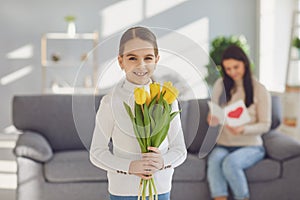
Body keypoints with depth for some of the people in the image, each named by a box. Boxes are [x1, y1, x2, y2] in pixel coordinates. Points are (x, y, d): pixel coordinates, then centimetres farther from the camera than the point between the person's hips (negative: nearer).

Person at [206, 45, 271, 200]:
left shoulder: (260, 91, -2)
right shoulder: (220, 85, 8)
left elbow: (265, 125, -3)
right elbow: (213, 116, 11)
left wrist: (243, 130, -22)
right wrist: (212, 120, -14)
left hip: (250, 146, -3)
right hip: (223, 145, 3)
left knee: (230, 163, -34)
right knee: (214, 161, -31)